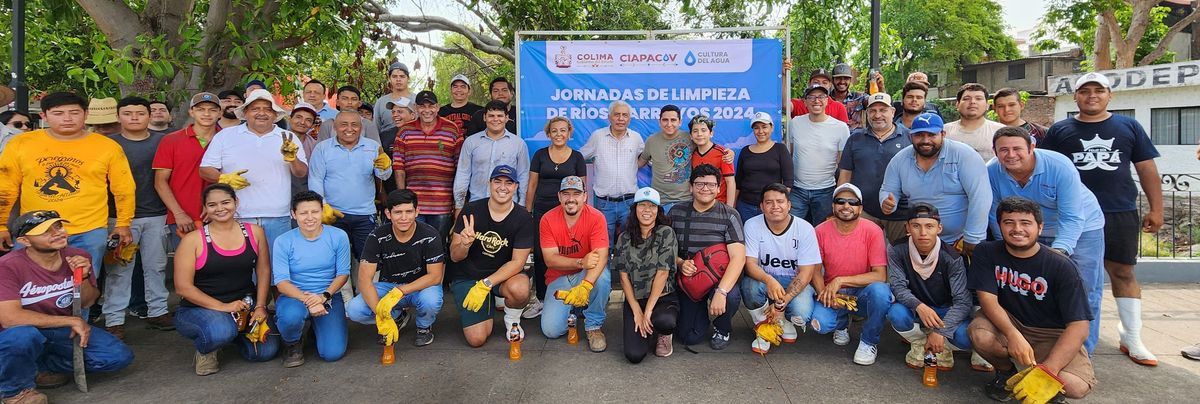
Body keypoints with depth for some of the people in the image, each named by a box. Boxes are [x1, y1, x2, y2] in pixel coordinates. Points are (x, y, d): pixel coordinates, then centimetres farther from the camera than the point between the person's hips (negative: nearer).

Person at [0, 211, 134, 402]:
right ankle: (16, 388, -8)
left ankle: (41, 367, 7)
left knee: (120, 356, -12)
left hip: (62, 331, 4)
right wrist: (72, 321, -23)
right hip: (21, 334, -4)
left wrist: (83, 277, -18)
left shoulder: (79, 257, -7)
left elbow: (87, 303, 3)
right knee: (22, 335, -39)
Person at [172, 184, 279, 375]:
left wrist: (260, 306, -5)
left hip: (245, 305, 4)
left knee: (267, 351, -10)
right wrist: (222, 307, -19)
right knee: (220, 331, -37)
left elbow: (263, 272, 6)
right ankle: (205, 352, 2)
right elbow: (183, 288, -10)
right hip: (199, 309, -4)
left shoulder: (254, 232, 2)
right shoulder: (192, 240, -8)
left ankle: (234, 332, 22)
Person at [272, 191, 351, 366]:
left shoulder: (338, 236, -5)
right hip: (294, 295, -1)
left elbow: (343, 273, -2)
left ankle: (316, 325, 24)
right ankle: (292, 344, 1)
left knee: (333, 353, -13)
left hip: (329, 295, 1)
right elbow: (281, 282, -12)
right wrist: (307, 300, -28)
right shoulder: (283, 242, -8)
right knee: (291, 316, -39)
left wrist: (324, 296, -19)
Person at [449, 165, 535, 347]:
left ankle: (512, 320, 0)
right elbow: (455, 257, -6)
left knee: (520, 289, -36)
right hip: (468, 277, 0)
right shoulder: (471, 210, -8)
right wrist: (464, 244, -30)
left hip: (503, 275, 0)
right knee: (477, 339, -14)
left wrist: (485, 284, -24)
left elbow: (518, 262, -13)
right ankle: (489, 306, 20)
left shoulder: (523, 219, -11)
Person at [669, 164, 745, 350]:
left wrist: (721, 292, -32)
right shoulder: (676, 212, 1)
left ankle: (722, 330, 1)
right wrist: (680, 263, -15)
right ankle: (701, 309, 29)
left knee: (731, 297, -36)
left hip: (718, 277, -2)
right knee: (690, 337, -8)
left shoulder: (729, 216, -8)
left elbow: (738, 258, -19)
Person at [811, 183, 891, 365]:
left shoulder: (872, 231, -13)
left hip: (863, 293, -1)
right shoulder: (821, 232, -8)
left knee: (880, 291, -35)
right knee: (820, 324, -28)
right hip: (832, 294, 1)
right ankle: (841, 324, 14)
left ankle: (869, 341, -6)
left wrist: (840, 280, -25)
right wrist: (824, 294, -21)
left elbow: (880, 275, -18)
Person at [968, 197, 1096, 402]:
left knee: (1075, 387, -27)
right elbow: (987, 298, -16)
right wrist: (1013, 335, -36)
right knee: (980, 334, -33)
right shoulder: (987, 253, -9)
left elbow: (1078, 326, -19)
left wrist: (1047, 370, -31)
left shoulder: (1061, 266, -15)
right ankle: (1006, 371, 3)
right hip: (1007, 324, 1)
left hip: (1053, 334, -1)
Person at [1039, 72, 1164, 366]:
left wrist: (1156, 209, 5)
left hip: (1120, 214, 1)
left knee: (1123, 273, 4)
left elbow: (1146, 168, 10)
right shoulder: (1060, 130, 7)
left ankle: (1132, 338, 13)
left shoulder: (1129, 127, 10)